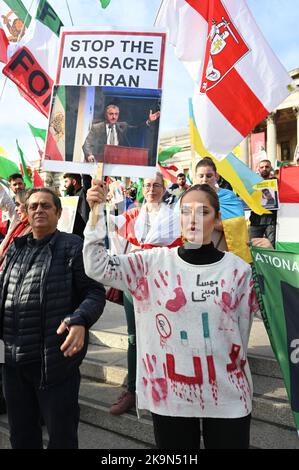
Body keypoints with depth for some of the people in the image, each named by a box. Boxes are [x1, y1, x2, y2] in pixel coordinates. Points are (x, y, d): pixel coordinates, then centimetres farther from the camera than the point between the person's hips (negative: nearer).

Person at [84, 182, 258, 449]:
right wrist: (97, 212, -17)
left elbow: (242, 332, 5)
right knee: (174, 444, 19)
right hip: (170, 392, 0)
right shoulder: (154, 262, -5)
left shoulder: (238, 269, -4)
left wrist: (233, 374, 12)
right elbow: (97, 267, -10)